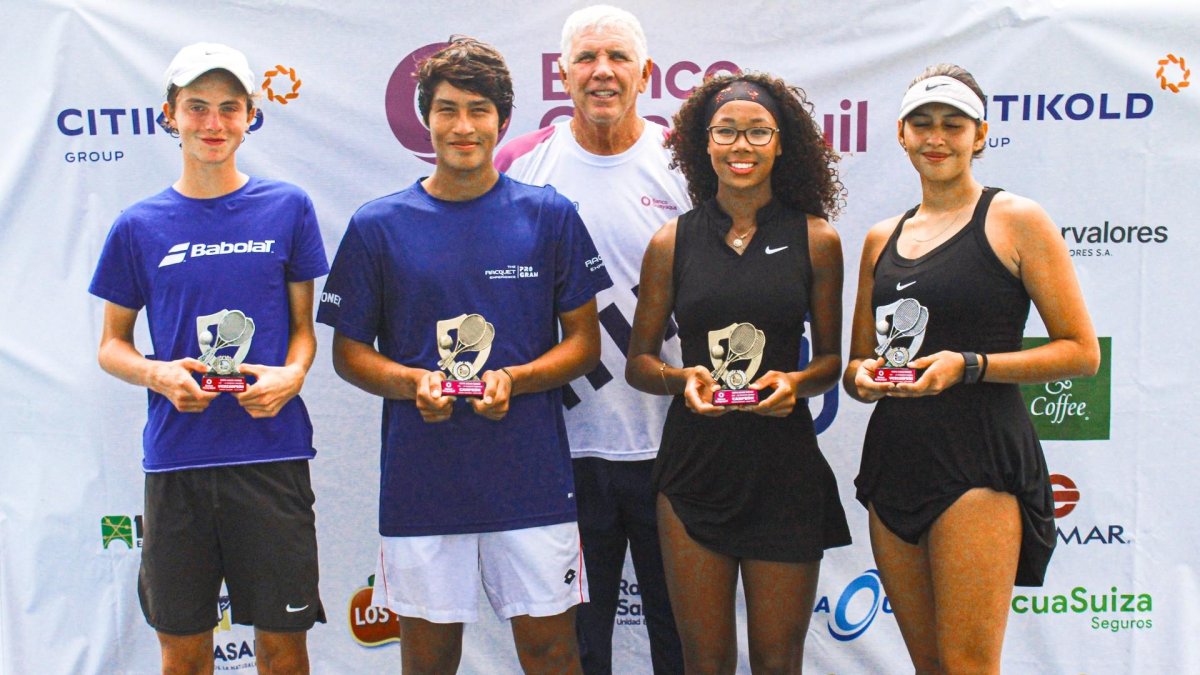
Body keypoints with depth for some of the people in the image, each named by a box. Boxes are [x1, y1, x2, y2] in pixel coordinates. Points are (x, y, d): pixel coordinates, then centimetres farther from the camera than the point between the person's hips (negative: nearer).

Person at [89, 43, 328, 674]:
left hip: (271, 454, 0)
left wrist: (291, 376, -12)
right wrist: (157, 374, -11)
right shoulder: (140, 226, 4)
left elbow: (303, 325, 9)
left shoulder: (287, 207, 3)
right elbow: (111, 344, 11)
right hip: (176, 457, 1)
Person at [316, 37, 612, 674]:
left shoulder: (550, 216, 2)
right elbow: (349, 351, 6)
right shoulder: (377, 225, 3)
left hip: (531, 474, 0)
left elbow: (584, 341, 4)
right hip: (419, 475, 0)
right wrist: (411, 382, -14)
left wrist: (513, 380, -14)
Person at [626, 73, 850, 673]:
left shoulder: (815, 239, 3)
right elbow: (638, 362, 8)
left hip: (783, 465, 0)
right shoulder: (673, 242, 3)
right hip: (694, 464, 0)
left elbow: (830, 358, 9)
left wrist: (795, 382, -12)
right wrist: (682, 378, -13)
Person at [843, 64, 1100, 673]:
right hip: (893, 459, 6)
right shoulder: (881, 239, 15)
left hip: (977, 462, -6)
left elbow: (1082, 352, -5)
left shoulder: (1015, 221, -1)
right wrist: (861, 376, -1)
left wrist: (969, 366, -15)